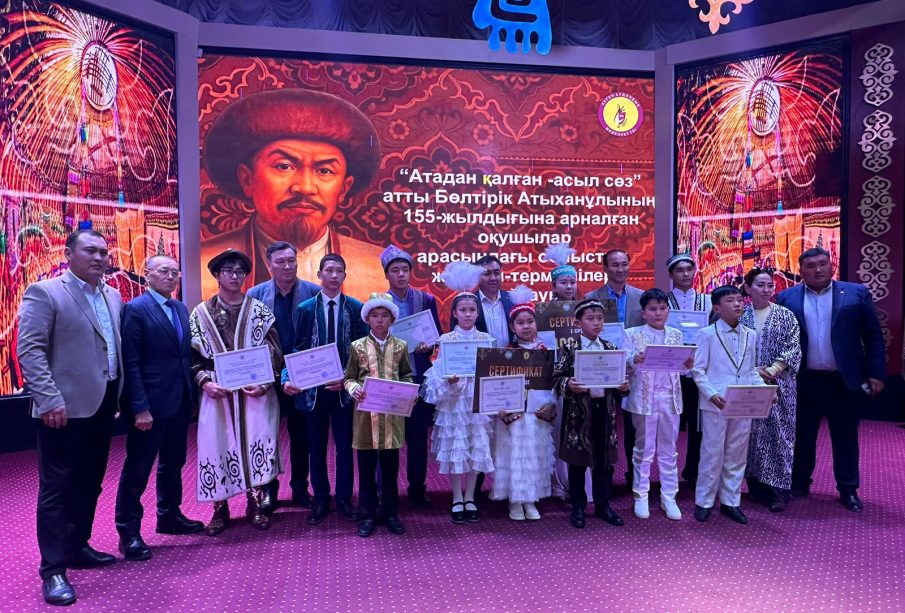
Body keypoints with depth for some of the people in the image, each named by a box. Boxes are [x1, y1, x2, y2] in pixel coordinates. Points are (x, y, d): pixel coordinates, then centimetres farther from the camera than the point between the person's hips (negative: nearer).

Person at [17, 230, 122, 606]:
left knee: (89, 483, 16)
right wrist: (49, 399, -21)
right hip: (65, 407, -7)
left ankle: (77, 547, 32)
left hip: (103, 404, 7)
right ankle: (53, 571, 10)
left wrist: (119, 395, 11)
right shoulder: (44, 292, -7)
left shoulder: (112, 296, 13)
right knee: (57, 488, 1)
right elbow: (29, 350, -13)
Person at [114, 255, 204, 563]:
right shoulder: (135, 309, -10)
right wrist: (140, 408, -18)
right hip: (152, 403, -7)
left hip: (180, 401, 8)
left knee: (173, 463, 19)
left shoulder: (181, 309, 12)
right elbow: (130, 362, -14)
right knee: (137, 469, 3)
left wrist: (193, 394, 7)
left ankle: (169, 515, 34)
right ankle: (129, 532, 15)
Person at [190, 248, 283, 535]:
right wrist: (204, 382, -11)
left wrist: (264, 383, -12)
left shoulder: (260, 310, 3)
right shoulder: (201, 313, 5)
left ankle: (255, 504, 15)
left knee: (255, 443, -2)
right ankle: (220, 509, 17)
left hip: (255, 391, 0)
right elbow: (193, 354, 5)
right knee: (217, 445, 2)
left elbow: (275, 352, 1)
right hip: (217, 392, 1)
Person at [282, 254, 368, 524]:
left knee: (345, 446, 9)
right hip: (313, 388, 1)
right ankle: (320, 500, 24)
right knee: (317, 448, 11)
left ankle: (344, 499, 23)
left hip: (344, 388, 0)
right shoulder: (305, 309, 2)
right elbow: (297, 350, 1)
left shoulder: (356, 308, -1)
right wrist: (289, 378, -14)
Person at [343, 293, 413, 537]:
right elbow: (349, 378, 5)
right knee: (366, 466, 7)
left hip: (393, 413, 1)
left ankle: (389, 512, 24)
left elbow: (407, 376, 11)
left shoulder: (400, 346, 5)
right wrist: (354, 388, -15)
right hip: (366, 413, -1)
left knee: (390, 466, 9)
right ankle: (368, 514, 20)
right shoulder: (358, 346, 2)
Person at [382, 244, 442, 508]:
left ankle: (417, 488, 25)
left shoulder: (427, 300, 4)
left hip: (419, 377, 2)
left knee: (418, 437, 10)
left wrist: (427, 346, -13)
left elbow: (438, 335, 7)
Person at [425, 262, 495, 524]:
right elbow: (438, 373, -4)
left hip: (478, 400, 2)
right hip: (453, 401, -2)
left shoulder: (486, 339, 4)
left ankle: (470, 499, 19)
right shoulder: (445, 340, -1)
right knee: (454, 450, 3)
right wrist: (449, 381, -23)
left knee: (476, 450, 6)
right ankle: (457, 500, 16)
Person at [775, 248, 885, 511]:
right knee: (802, 435, 11)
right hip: (804, 380, 1)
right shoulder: (787, 298, 0)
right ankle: (800, 484, 25)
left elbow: (873, 337, 0)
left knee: (845, 437, 10)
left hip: (844, 380, 0)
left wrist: (875, 374, -4)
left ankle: (848, 489, 23)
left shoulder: (856, 293, -1)